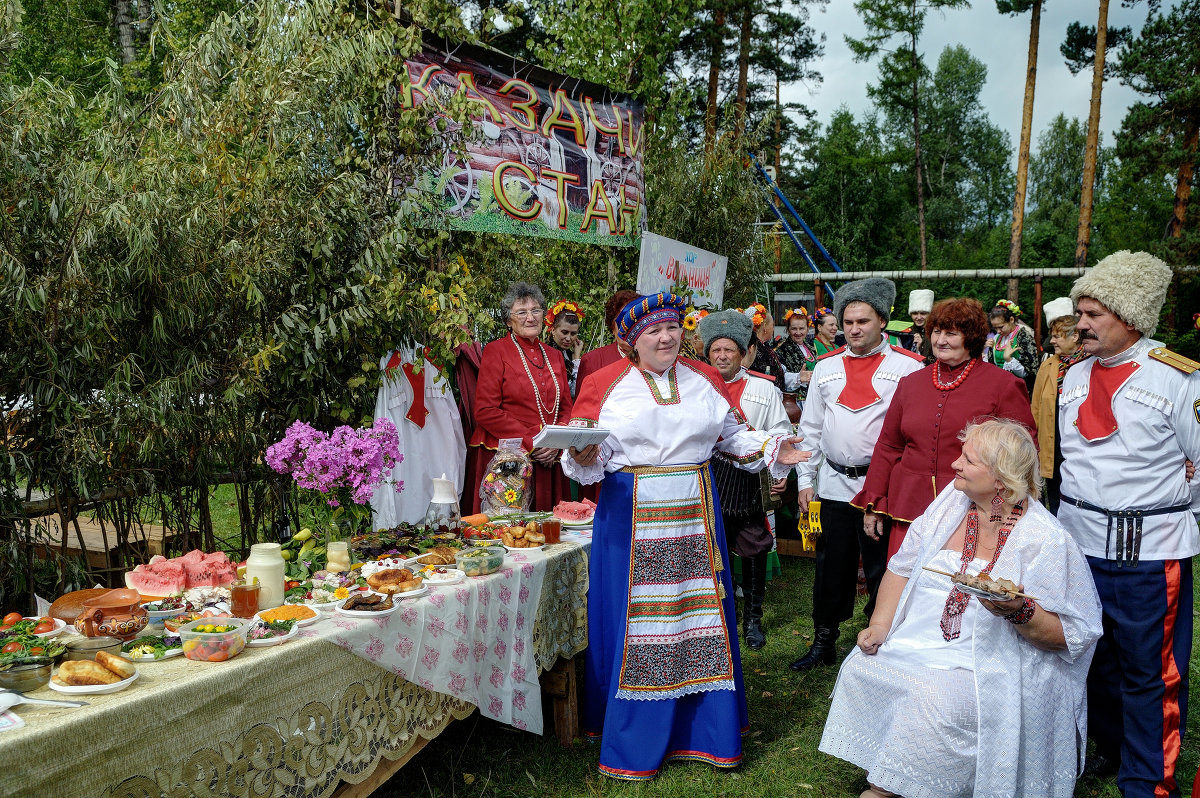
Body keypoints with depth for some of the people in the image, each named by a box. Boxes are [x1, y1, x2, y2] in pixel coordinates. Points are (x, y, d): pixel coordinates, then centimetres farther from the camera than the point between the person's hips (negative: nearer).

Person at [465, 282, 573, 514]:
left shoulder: (554, 356, 14)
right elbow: (485, 411, -9)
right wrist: (530, 441, -15)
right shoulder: (496, 351, -2)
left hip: (548, 460, 5)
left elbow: (566, 409, 14)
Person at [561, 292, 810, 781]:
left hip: (694, 516, 3)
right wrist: (584, 456, -25)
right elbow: (586, 454, -3)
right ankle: (632, 745, 14)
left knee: (698, 616, 6)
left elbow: (734, 436, 16)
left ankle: (706, 731, 21)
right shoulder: (606, 384, 1)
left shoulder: (705, 380, 11)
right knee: (635, 620, 1)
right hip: (630, 517, -3)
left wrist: (771, 450, 1)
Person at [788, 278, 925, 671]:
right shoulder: (826, 366, 9)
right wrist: (805, 480, 9)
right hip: (834, 485, 4)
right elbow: (810, 428, 12)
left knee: (881, 571, 6)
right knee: (831, 568, 11)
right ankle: (823, 643, 25)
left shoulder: (909, 367, -3)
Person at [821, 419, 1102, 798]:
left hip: (988, 668, -6)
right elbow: (903, 568, 13)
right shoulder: (950, 504, 6)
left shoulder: (1047, 541, -11)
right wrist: (879, 625, 1)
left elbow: (1068, 635, -10)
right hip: (917, 649, 6)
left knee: (933, 700, -31)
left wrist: (1020, 611, -28)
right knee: (861, 669, -14)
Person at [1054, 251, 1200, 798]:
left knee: (1150, 671, 2)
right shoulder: (1074, 378, 9)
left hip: (1149, 549, -5)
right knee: (1094, 657, 17)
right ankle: (1109, 748, 36)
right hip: (1079, 540, 6)